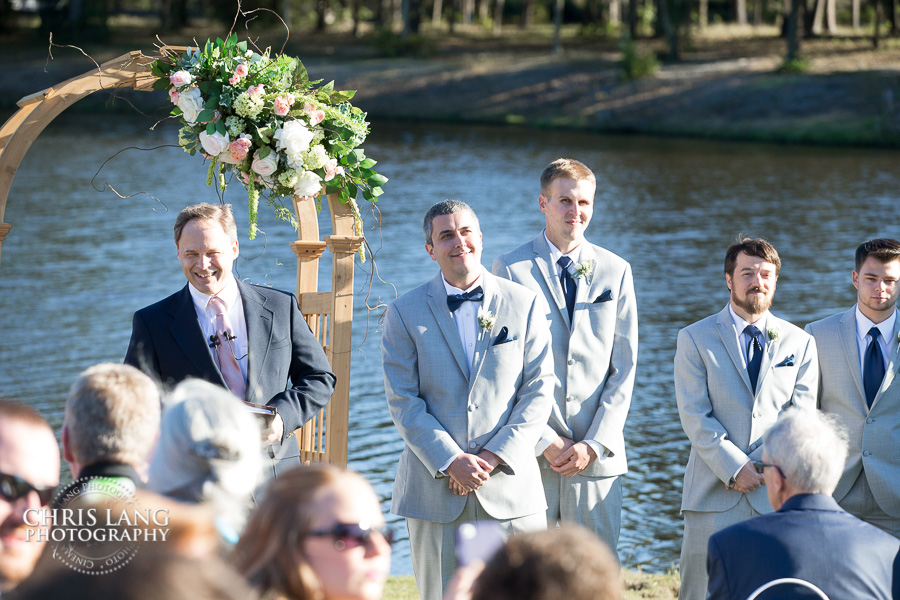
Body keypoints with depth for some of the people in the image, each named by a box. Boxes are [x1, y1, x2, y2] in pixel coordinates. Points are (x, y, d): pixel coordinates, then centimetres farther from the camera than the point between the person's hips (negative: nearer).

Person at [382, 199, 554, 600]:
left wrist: (494, 456, -9)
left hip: (510, 486, 0)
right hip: (434, 489, 0)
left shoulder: (525, 304, 5)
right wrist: (451, 461, -13)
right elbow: (403, 401, -1)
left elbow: (539, 391, 2)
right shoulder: (405, 313, 4)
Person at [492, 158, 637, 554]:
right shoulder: (511, 269, 2)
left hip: (596, 454, 2)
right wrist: (545, 440, -8)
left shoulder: (616, 271, 10)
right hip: (530, 448, -2)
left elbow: (625, 367, 7)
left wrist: (595, 443, -4)